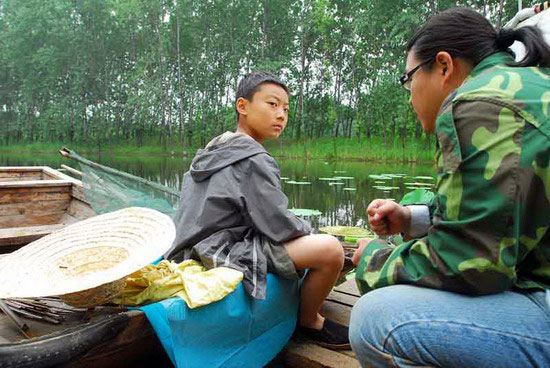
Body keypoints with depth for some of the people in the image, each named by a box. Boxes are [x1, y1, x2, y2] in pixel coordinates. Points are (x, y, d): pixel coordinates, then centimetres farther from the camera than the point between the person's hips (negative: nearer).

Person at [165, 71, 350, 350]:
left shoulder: (212, 153, 16)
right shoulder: (253, 160, -15)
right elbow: (279, 225, -19)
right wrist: (308, 230, 4)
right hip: (223, 253, -11)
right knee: (330, 249, -22)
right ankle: (308, 322, 5)